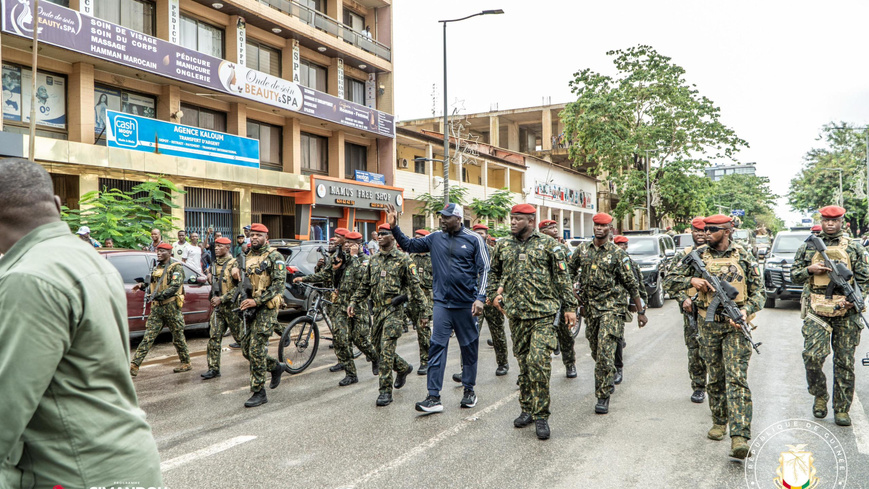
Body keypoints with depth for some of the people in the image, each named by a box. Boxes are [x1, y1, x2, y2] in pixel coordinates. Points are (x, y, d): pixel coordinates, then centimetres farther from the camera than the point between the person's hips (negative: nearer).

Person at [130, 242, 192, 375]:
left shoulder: (176, 267, -4)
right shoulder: (157, 269, 17)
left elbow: (175, 286, -18)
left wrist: (161, 295, -27)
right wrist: (143, 286, 5)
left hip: (171, 306, -6)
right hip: (157, 308, 6)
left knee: (178, 337, 5)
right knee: (148, 337, -1)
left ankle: (186, 363, 18)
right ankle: (135, 365, -4)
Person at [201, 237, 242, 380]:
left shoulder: (234, 264, -10)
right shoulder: (214, 264, 13)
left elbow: (239, 286, -16)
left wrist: (222, 299, -18)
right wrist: (213, 298, 10)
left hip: (232, 305, -6)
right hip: (217, 306, 6)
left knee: (240, 336, 3)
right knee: (214, 337, 0)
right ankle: (214, 369, 4)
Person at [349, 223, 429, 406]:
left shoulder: (403, 260, -5)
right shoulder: (374, 260, 13)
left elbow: (415, 287, -6)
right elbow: (365, 285, 20)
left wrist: (423, 311, -7)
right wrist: (354, 302, 10)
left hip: (394, 310, -7)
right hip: (378, 309, 7)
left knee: (386, 349, -11)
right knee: (379, 347, 13)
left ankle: (386, 391, -4)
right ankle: (403, 368, 39)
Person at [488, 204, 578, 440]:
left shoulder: (548, 244, -1)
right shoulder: (503, 246, 11)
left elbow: (563, 278, 1)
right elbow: (494, 273, 26)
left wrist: (569, 307, -2)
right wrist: (494, 294, 14)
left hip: (543, 314, -4)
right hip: (516, 314, 4)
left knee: (538, 362, -13)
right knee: (523, 363, 11)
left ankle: (541, 415, -1)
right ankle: (527, 409, 25)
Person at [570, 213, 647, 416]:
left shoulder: (618, 254, -5)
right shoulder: (582, 249, 6)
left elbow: (632, 284, -2)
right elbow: (569, 272, 15)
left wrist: (640, 311, -2)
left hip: (611, 308, -4)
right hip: (589, 308, 5)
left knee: (605, 352, -12)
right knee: (596, 352, 14)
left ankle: (603, 396, -3)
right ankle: (609, 380, 39)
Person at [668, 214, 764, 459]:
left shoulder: (744, 257, 0)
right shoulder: (699, 254, 5)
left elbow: (758, 292, 3)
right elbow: (675, 278, 10)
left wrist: (746, 310, -15)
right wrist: (692, 280, -11)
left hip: (735, 325, -3)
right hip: (709, 325, 3)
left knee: (737, 379, -11)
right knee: (715, 378, 13)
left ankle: (740, 437, -16)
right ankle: (719, 422, 31)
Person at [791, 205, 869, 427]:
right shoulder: (808, 247, 8)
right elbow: (794, 274, 11)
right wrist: (810, 270, -9)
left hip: (846, 312, 0)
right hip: (817, 310, 0)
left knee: (844, 362, 3)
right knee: (812, 355, -12)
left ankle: (842, 410, 14)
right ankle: (820, 396, 13)